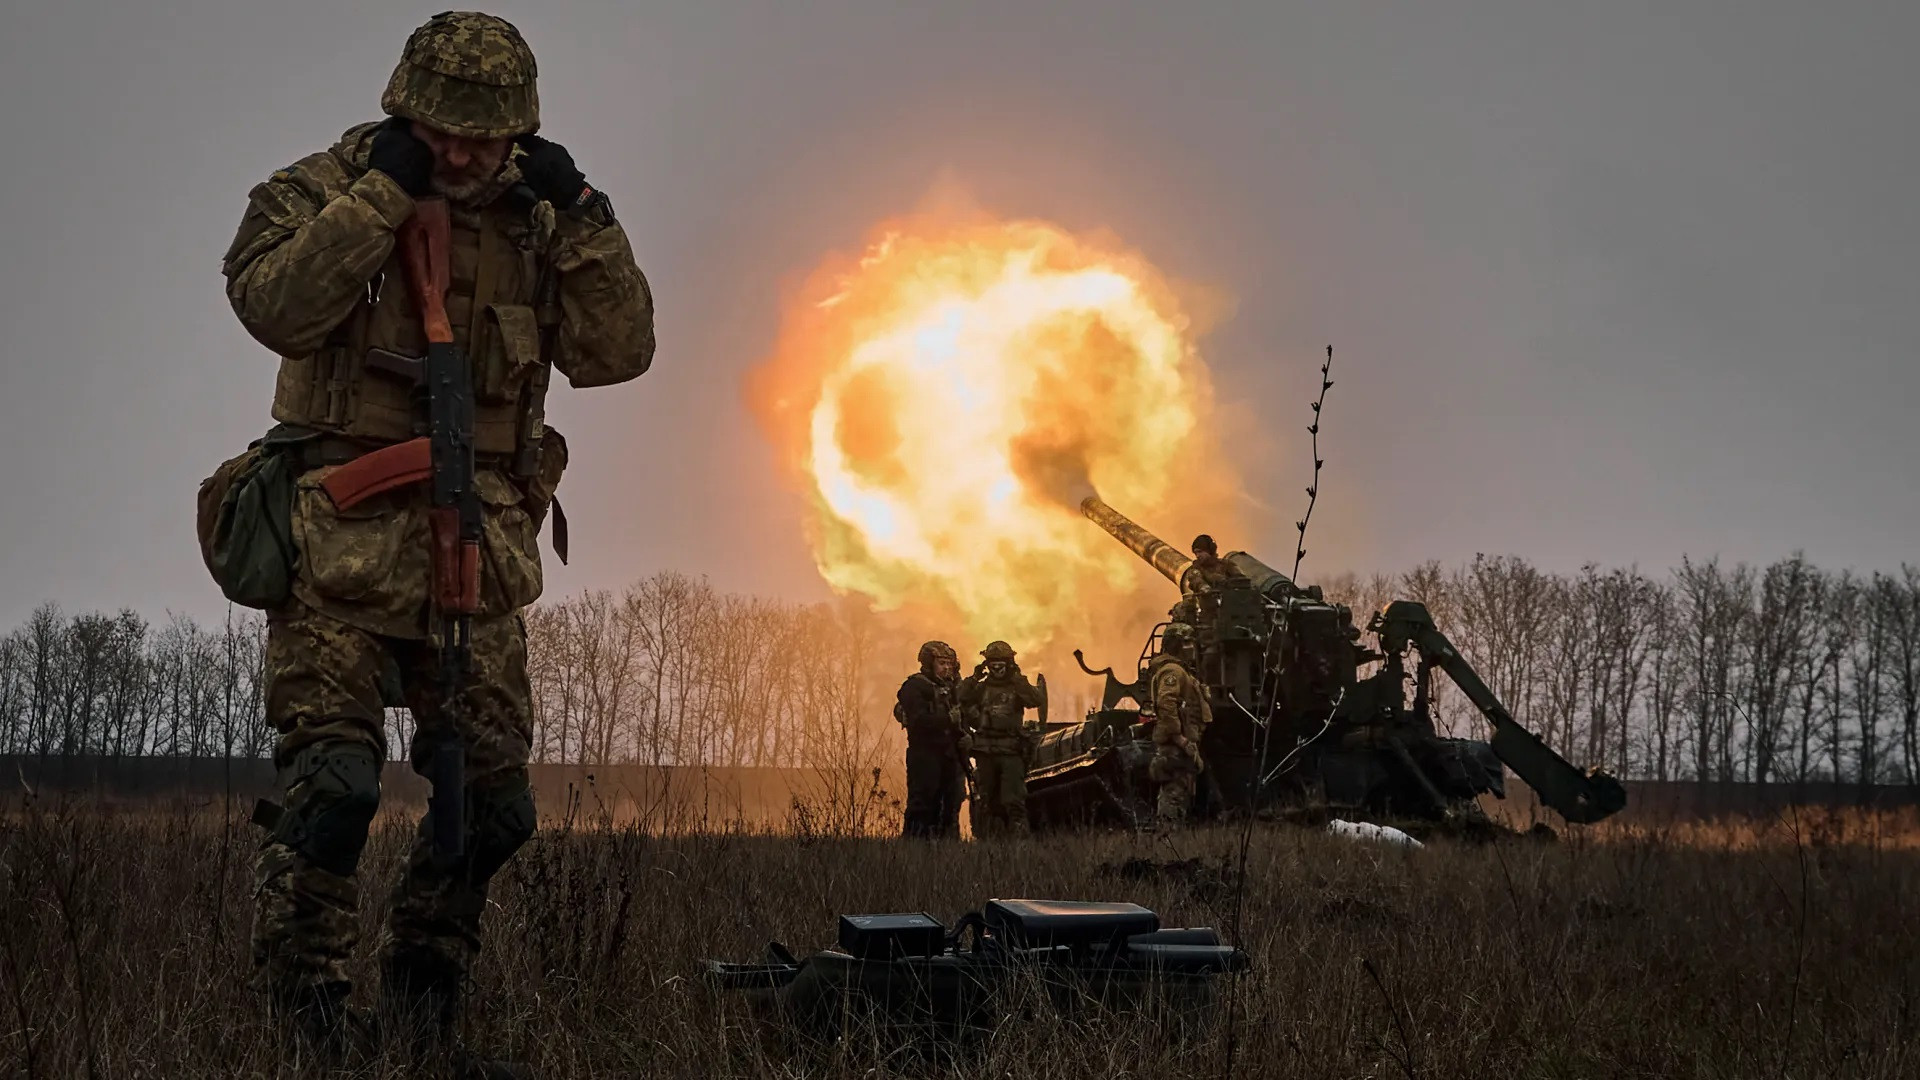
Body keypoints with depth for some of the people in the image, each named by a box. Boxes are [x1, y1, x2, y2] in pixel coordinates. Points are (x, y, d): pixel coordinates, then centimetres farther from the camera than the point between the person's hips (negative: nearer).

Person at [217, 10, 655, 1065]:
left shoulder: (532, 226, 12)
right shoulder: (319, 190, 1)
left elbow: (616, 352, 3)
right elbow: (273, 303, -18)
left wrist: (581, 216, -6)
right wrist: (383, 189, -18)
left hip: (475, 549, 5)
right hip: (345, 533, -4)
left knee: (492, 796, 7)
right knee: (331, 773, -16)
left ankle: (422, 982, 25)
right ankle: (297, 1004, -8)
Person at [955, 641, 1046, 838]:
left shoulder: (1018, 687, 5)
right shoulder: (982, 687, 11)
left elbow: (1037, 700, -15)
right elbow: (961, 699, -6)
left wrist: (1018, 679, -21)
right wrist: (974, 678, -15)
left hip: (1011, 751, -4)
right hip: (986, 752, 4)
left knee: (1013, 799, -11)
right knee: (986, 800, 10)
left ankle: (1018, 834, -12)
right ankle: (987, 837, 17)